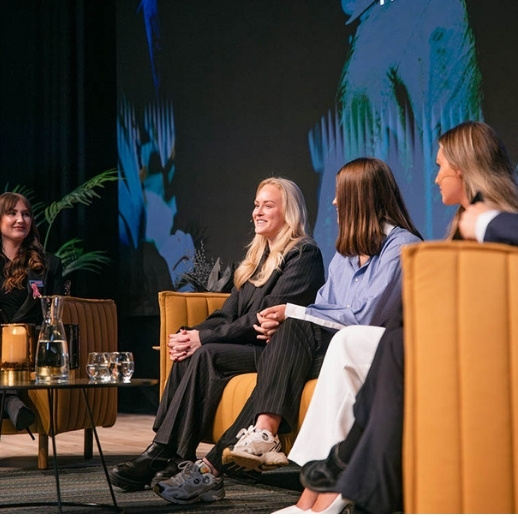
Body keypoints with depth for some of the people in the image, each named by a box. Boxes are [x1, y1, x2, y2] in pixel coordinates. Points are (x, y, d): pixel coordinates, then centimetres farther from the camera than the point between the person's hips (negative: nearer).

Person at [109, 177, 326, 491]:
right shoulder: (258, 257, 22)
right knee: (188, 355, -18)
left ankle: (170, 459, -28)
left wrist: (204, 338, -18)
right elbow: (229, 312, 15)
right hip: (249, 346, 8)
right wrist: (192, 335, -6)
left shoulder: (304, 254, -7)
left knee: (206, 355, -27)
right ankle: (160, 451, -26)